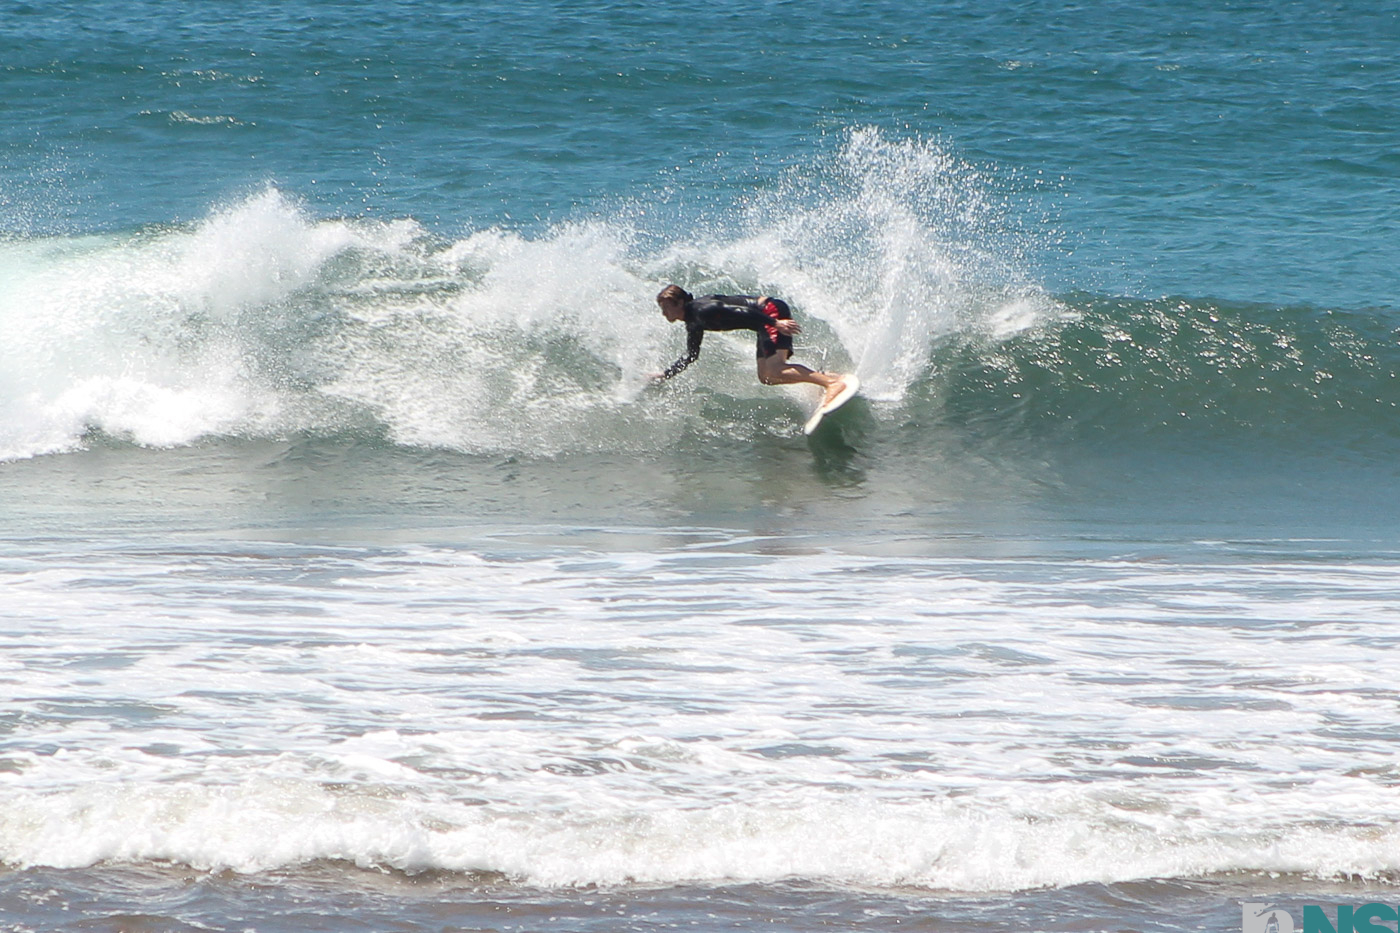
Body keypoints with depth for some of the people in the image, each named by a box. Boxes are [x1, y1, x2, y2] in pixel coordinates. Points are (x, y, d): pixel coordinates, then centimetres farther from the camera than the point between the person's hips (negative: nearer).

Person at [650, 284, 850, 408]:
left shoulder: (702, 310, -16)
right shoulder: (694, 323, 13)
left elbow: (740, 312, -25)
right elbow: (690, 357, 26)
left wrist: (775, 323, -30)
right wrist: (664, 375, 21)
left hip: (771, 311, -10)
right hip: (766, 319, 10)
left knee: (773, 372, -22)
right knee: (765, 377, 8)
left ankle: (833, 382, -29)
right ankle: (821, 377, 9)